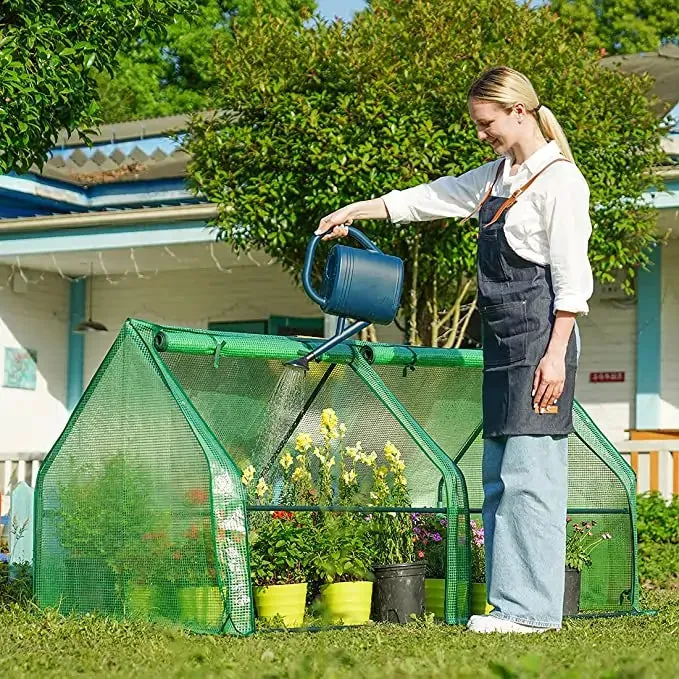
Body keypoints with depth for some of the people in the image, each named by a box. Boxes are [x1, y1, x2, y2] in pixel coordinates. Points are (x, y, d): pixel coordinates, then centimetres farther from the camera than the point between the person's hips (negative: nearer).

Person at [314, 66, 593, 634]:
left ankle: (532, 608, -10)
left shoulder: (560, 180, -8)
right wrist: (353, 212, 28)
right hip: (502, 343, 9)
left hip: (540, 338, -9)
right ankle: (509, 602, 6)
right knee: (499, 475, 5)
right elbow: (428, 198, 27)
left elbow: (572, 279, -12)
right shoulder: (496, 177, 18)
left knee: (528, 474, -11)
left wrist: (556, 354, -17)